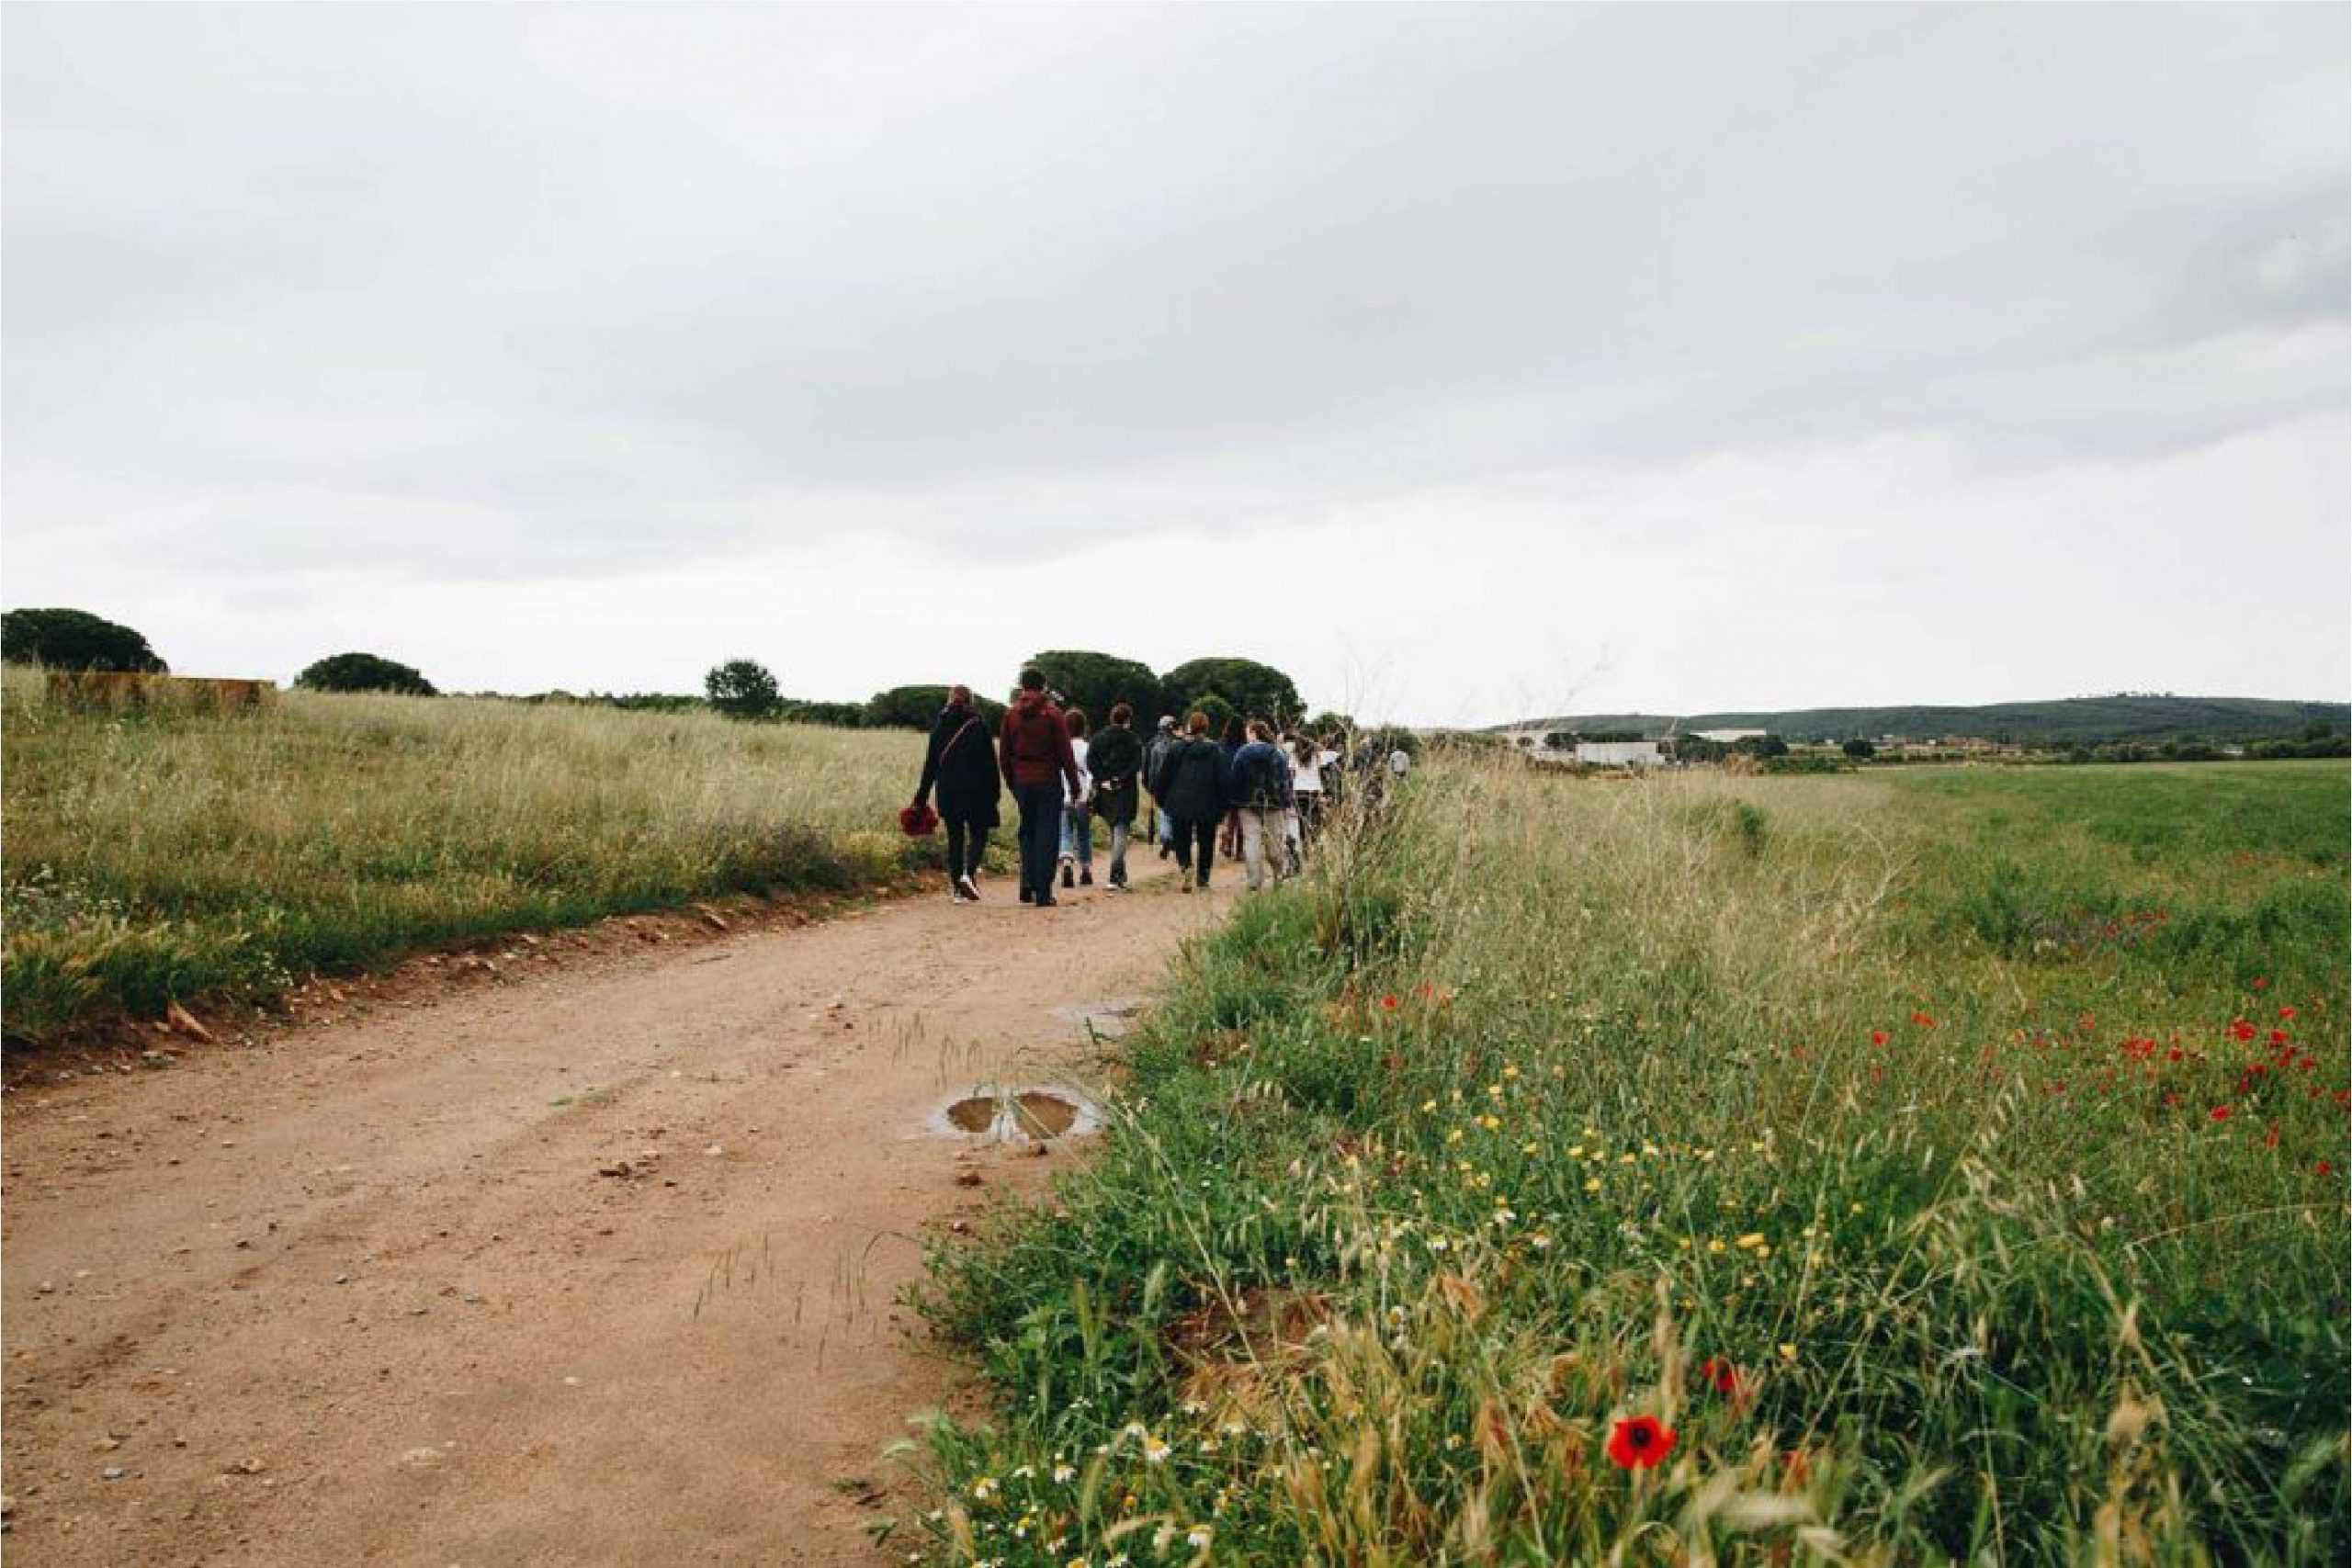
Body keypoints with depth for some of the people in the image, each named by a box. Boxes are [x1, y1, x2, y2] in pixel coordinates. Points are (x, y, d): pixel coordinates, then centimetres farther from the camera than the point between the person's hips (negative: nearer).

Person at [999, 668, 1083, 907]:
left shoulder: (1011, 715, 4)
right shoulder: (1052, 714, -7)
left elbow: (1003, 755, 7)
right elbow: (1065, 753, -7)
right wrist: (1074, 784, 0)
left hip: (1022, 782, 3)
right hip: (1048, 783, -3)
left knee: (1027, 832, 17)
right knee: (1047, 835, 1)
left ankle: (1027, 885, 7)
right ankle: (1043, 894, 0)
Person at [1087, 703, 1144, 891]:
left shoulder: (1099, 739, 4)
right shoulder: (1133, 740, -4)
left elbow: (1091, 762, -4)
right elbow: (1136, 764, -13)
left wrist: (1103, 780, -4)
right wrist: (1121, 780, -11)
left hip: (1105, 791, 3)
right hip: (1125, 792, -3)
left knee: (1113, 832, 17)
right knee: (1120, 832, -4)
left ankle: (1121, 875, 24)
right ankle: (1115, 877, -17)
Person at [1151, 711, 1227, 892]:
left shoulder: (1175, 748, -1)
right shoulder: (1214, 750, -4)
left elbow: (1163, 776, 2)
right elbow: (1222, 780, -4)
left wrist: (1159, 796, 16)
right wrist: (1222, 808, 2)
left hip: (1180, 804, 0)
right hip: (1207, 805, 0)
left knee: (1182, 841, 6)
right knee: (1206, 842, 13)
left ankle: (1185, 867, -20)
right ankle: (1203, 877, 18)